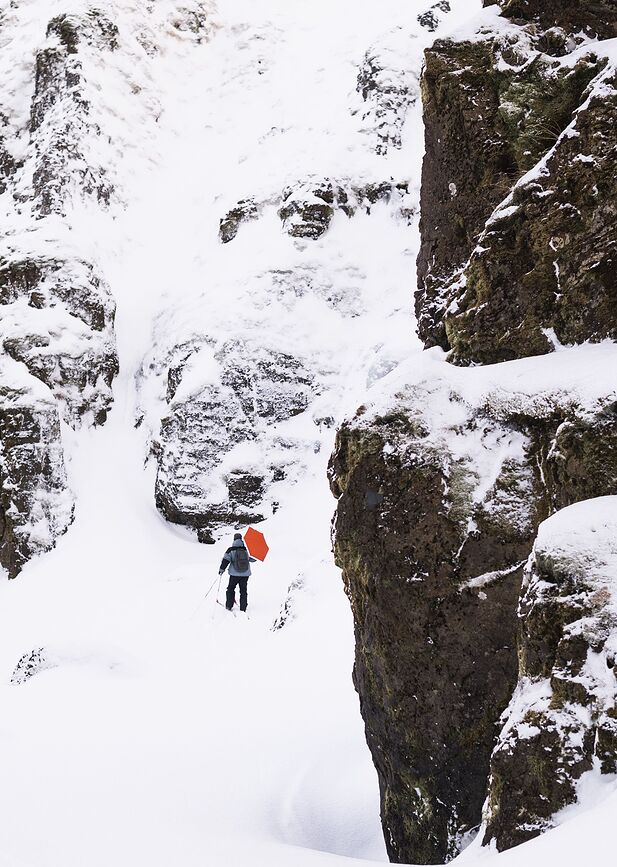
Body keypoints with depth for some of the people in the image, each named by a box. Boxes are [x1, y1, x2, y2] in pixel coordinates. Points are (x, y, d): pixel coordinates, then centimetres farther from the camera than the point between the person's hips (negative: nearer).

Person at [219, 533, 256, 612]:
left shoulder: (231, 550, -10)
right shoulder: (247, 550, -4)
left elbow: (225, 560, -12)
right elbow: (253, 559, 7)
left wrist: (221, 569, -1)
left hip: (234, 574, -1)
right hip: (245, 574, 1)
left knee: (231, 589, 16)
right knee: (243, 591, 12)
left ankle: (229, 606, 15)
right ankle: (243, 608, 9)